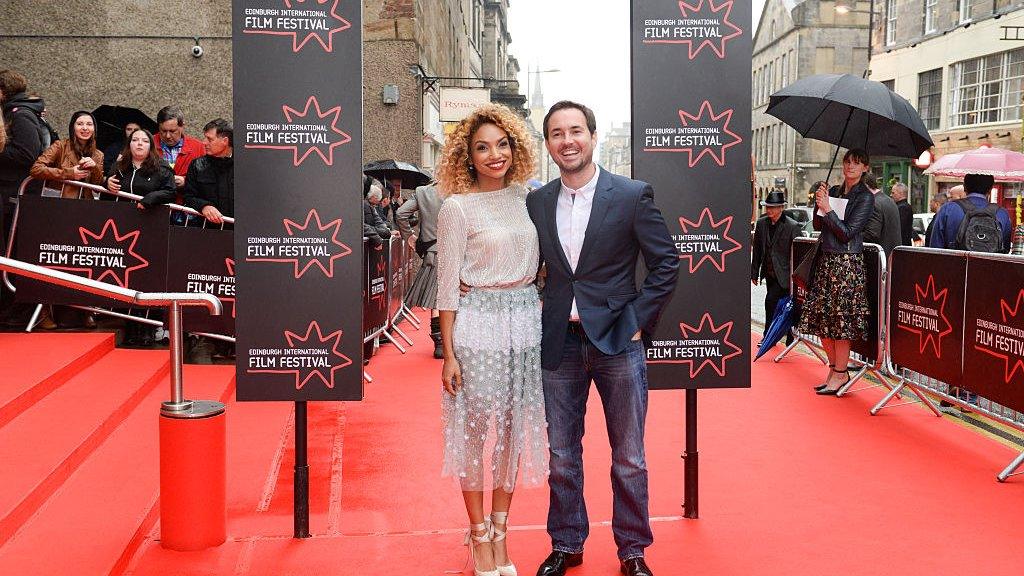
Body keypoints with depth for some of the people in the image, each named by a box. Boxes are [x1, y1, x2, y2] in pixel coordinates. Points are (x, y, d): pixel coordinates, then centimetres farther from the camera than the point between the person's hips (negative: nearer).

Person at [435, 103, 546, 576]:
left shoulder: (525, 197, 8)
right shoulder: (457, 208, -6)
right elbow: (447, 285, -7)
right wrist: (448, 353, -9)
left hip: (525, 323, 5)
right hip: (479, 324, -5)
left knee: (514, 429, 10)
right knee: (476, 430, 3)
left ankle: (500, 533, 23)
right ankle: (478, 535, 19)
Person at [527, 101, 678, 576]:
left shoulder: (633, 196, -6)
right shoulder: (536, 202, 5)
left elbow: (666, 262, -2)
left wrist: (640, 319, -7)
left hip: (618, 341, -3)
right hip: (559, 343, 3)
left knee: (629, 459, 8)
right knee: (562, 456, 13)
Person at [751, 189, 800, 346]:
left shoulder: (793, 226, -12)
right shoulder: (761, 223, 3)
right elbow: (757, 250, 9)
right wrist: (754, 273, 9)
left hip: (783, 273, -6)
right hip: (769, 273, 6)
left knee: (771, 300, -16)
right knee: (779, 304, 13)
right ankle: (789, 336, 26)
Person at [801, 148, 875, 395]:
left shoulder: (866, 197, -5)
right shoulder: (834, 191, 13)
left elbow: (848, 233, -12)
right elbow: (818, 225, 10)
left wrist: (827, 210, -12)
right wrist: (819, 203, -4)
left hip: (847, 263, -7)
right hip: (826, 260, 7)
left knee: (841, 318, -5)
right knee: (821, 316, 7)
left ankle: (840, 373, 4)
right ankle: (834, 367, 19)